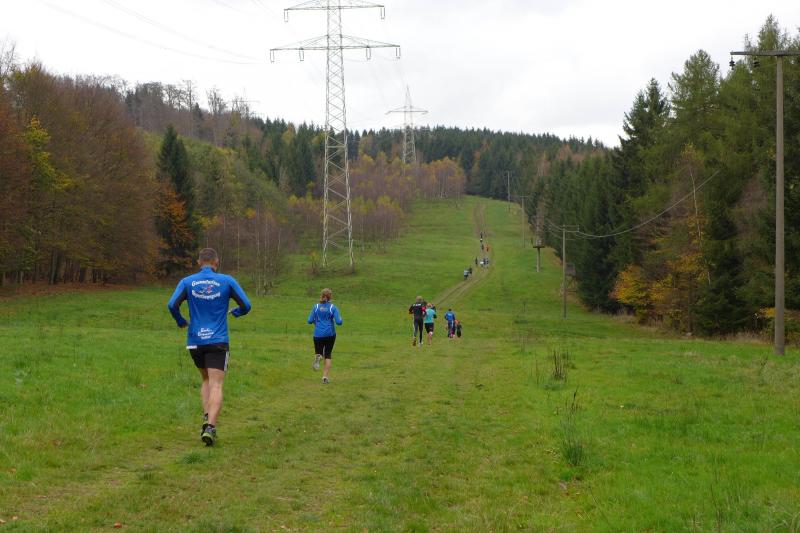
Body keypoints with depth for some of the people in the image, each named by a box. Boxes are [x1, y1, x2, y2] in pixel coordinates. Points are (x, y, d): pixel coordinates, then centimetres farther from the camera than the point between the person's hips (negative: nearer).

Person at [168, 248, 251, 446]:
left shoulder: (187, 282, 2)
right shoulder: (227, 281, 0)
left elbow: (172, 305, -9)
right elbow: (246, 305, 0)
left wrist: (181, 322, 10)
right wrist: (235, 312, 23)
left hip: (195, 341, 3)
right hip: (218, 341, -2)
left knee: (206, 380, 22)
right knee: (216, 386, -6)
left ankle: (206, 417, 6)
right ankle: (210, 426, -22)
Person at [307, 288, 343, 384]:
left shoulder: (316, 307, 0)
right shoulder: (333, 308, -5)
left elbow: (310, 321, 0)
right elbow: (339, 322, -10)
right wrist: (340, 319, 12)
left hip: (318, 334, 0)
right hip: (330, 334, 0)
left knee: (318, 352, 15)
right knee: (328, 355, 11)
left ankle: (318, 357, -23)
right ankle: (325, 377, 3)